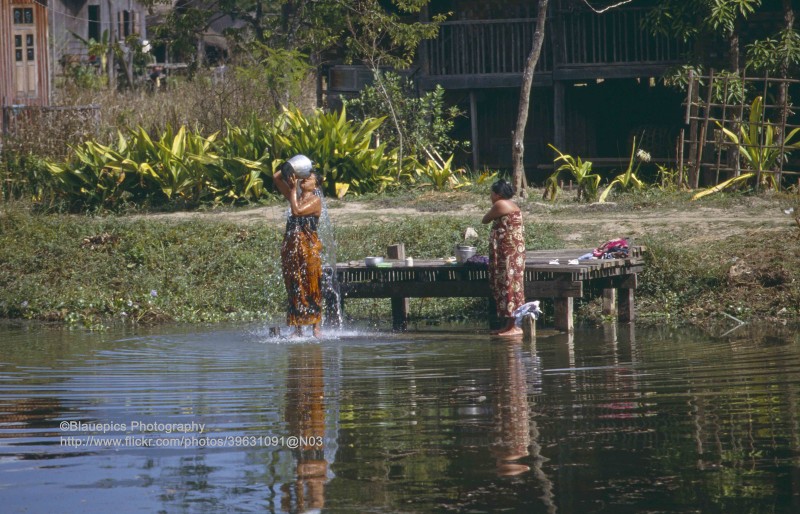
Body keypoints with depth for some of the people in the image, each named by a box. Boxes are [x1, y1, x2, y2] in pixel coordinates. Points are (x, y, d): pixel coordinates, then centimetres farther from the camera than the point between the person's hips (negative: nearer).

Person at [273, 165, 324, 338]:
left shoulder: (315, 200, -2)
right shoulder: (295, 195, 15)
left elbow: (297, 210, -17)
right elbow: (276, 178, 19)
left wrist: (293, 189, -8)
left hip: (309, 246, -6)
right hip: (290, 246, 6)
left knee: (312, 288, -5)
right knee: (294, 290, 6)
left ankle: (316, 328, -3)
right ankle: (297, 329, 9)